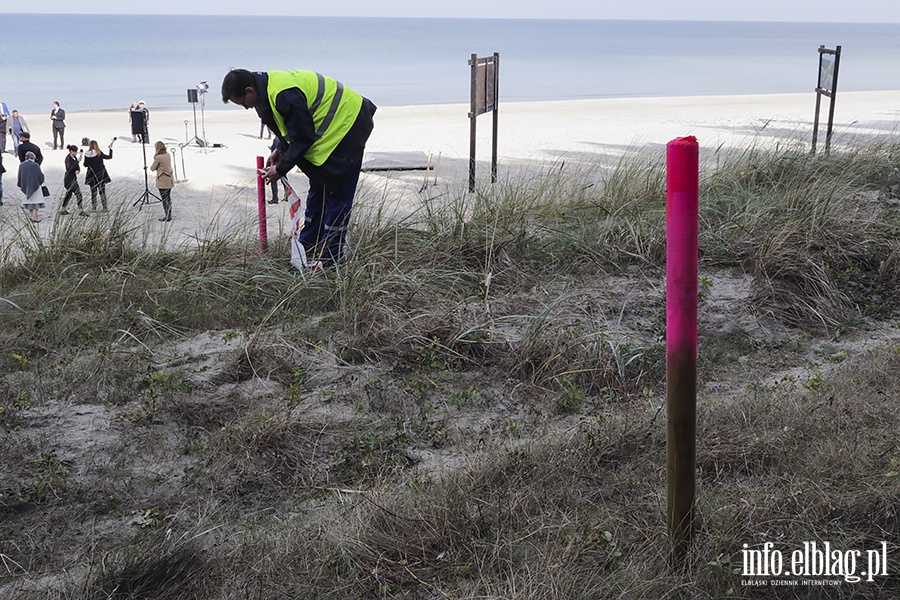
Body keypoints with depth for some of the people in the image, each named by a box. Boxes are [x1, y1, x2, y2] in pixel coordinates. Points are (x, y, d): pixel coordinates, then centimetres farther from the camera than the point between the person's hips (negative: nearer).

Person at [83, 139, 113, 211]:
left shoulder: (87, 154, -7)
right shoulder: (99, 154, -14)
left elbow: (85, 165, -1)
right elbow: (109, 157, -3)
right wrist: (110, 148, 8)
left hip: (92, 175, 2)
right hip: (101, 175, -2)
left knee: (93, 191, 12)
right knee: (102, 191, 5)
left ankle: (94, 206, 16)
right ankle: (105, 207, 6)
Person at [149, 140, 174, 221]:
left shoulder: (158, 158, -19)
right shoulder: (168, 155, 3)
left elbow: (152, 168, -10)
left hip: (162, 181, -8)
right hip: (170, 179, 8)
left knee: (164, 199, 1)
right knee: (168, 198, 16)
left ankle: (167, 216, 4)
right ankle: (169, 215, 23)